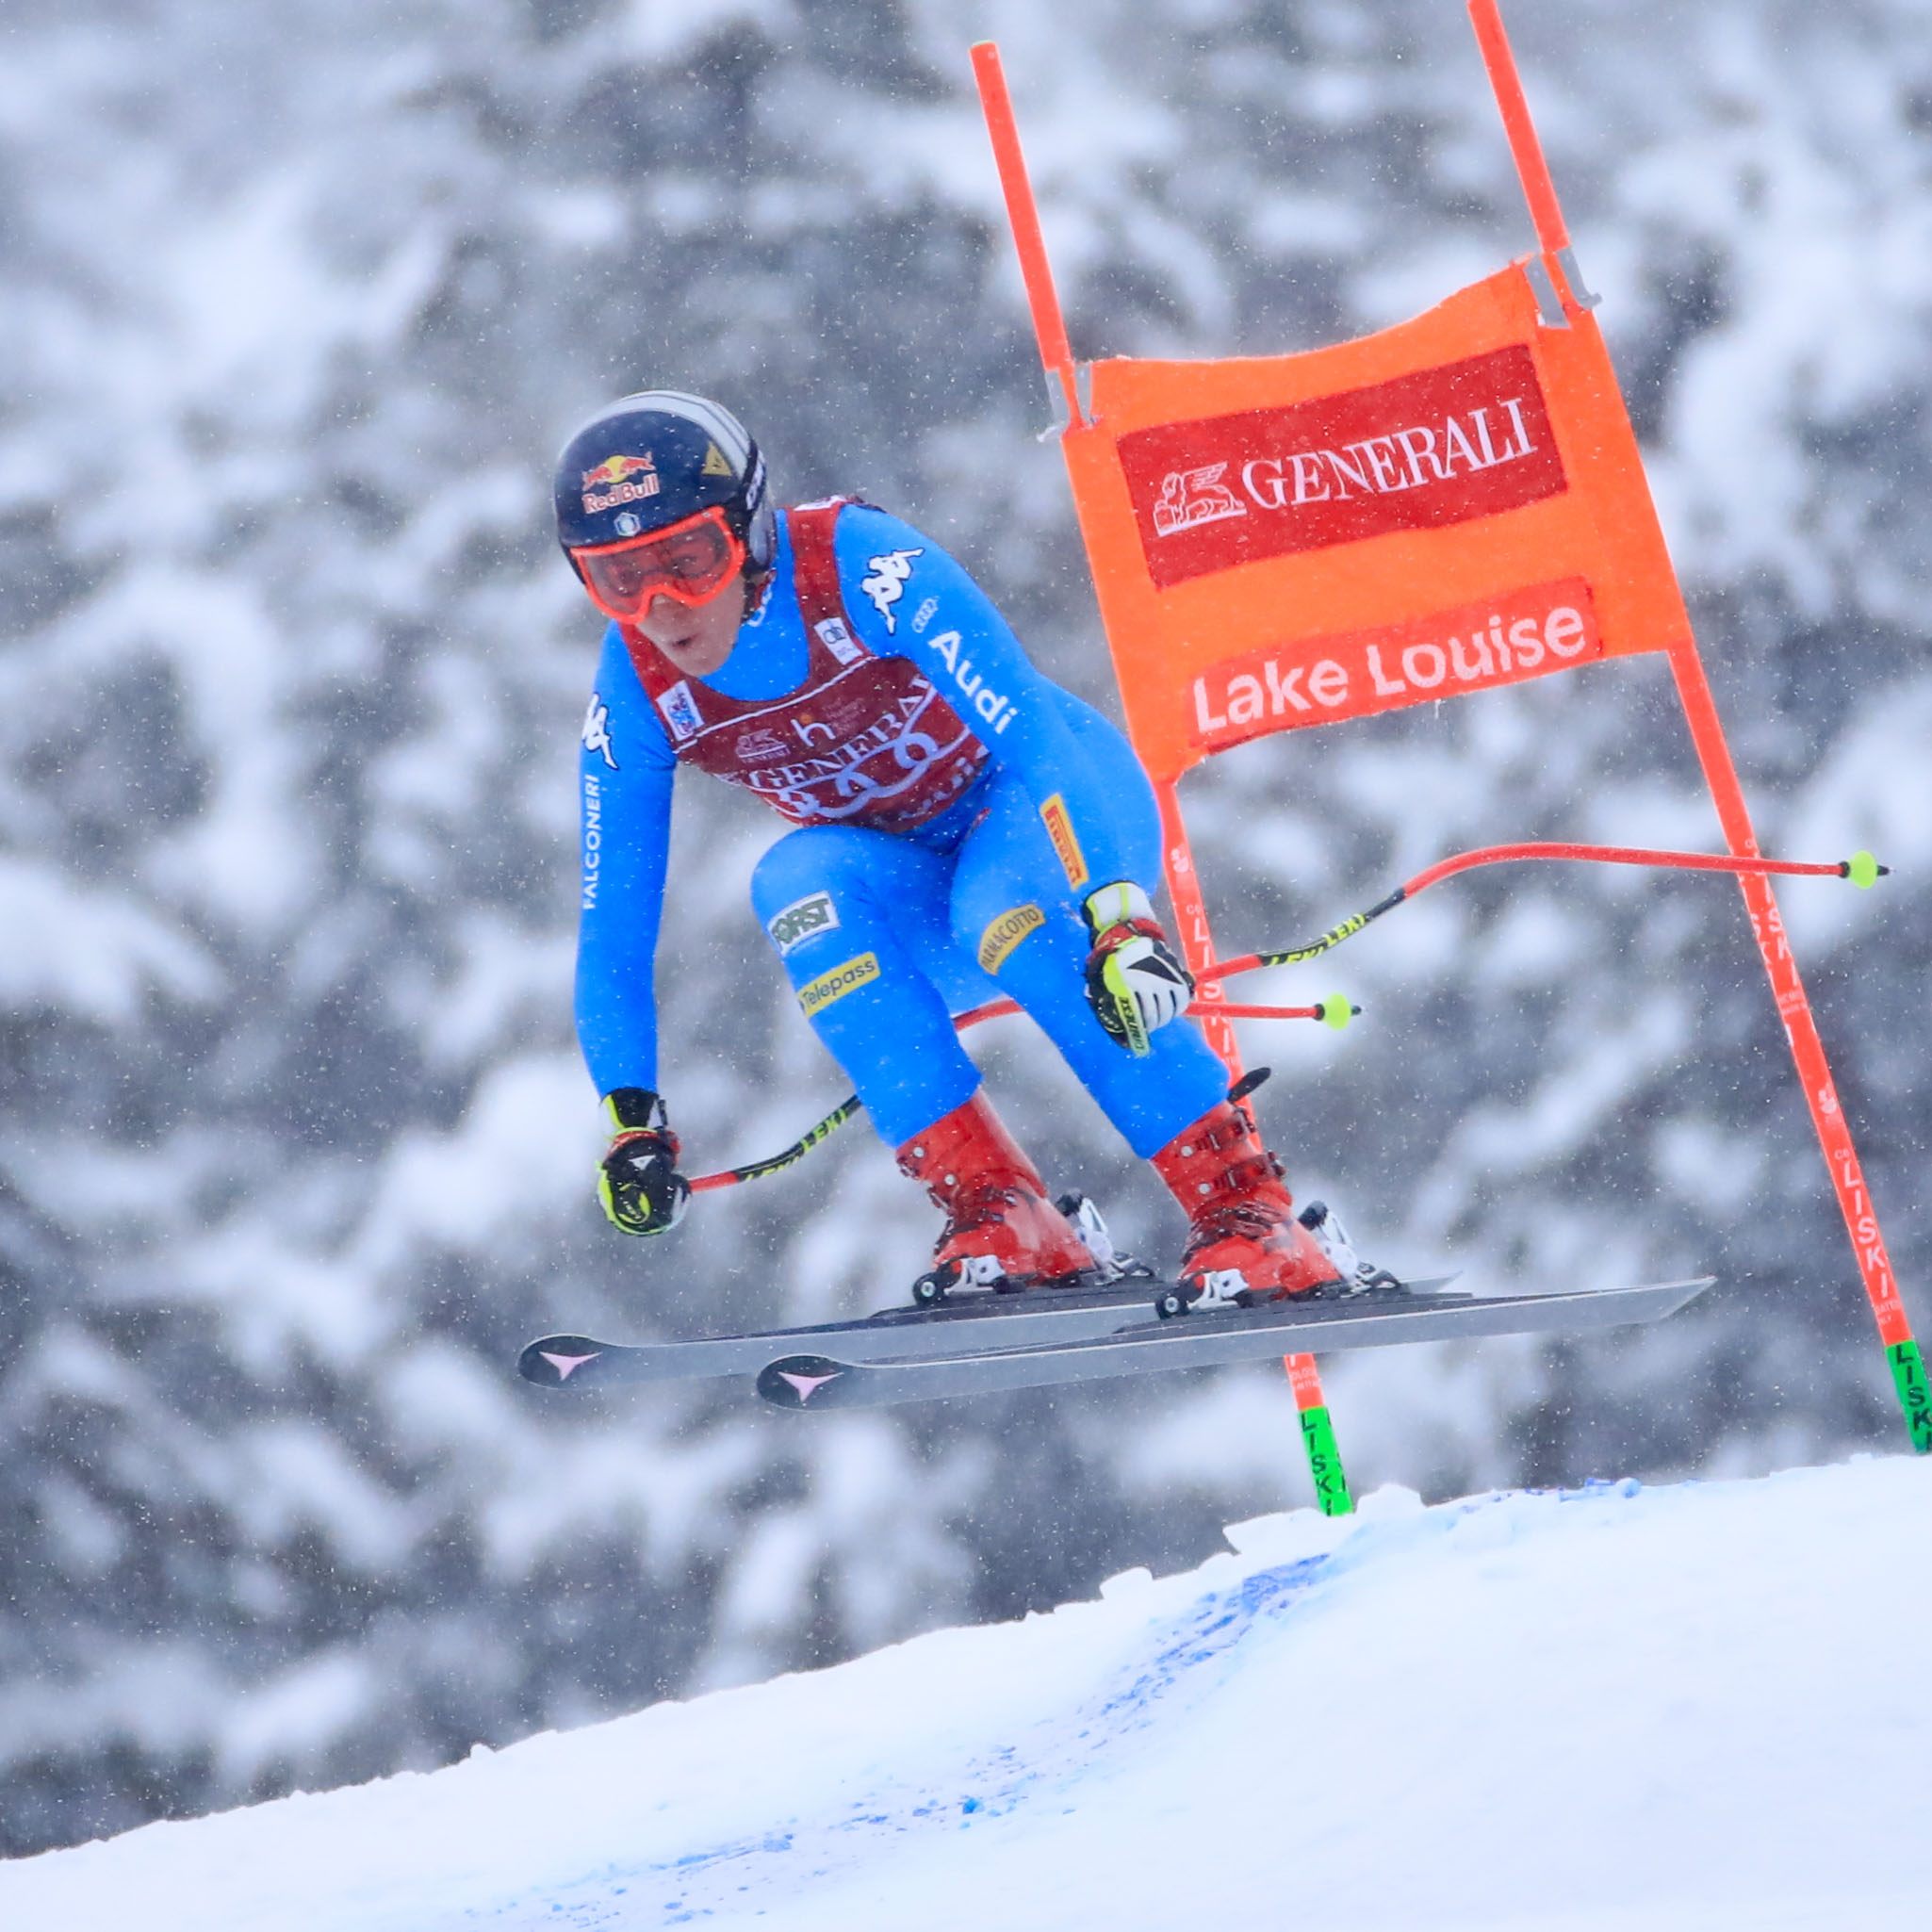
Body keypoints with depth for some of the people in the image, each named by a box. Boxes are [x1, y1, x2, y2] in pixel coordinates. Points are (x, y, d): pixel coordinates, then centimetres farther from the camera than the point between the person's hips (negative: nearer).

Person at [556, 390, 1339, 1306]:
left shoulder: (859, 563, -29)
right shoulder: (633, 694, -15)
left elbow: (1033, 732, -36)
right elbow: (611, 926, -9)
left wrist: (1120, 918, -48)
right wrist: (632, 1122, -19)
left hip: (1059, 805, -4)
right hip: (907, 884, 4)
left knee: (999, 907, -36)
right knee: (796, 881, -30)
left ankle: (1247, 1211, -31)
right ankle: (993, 1208, -28)